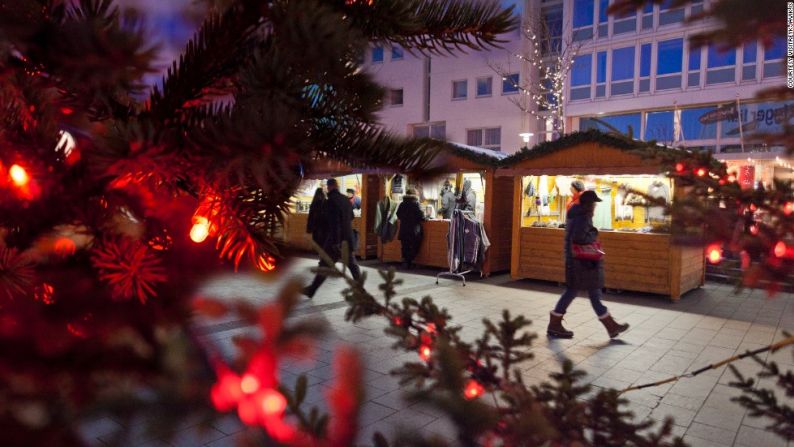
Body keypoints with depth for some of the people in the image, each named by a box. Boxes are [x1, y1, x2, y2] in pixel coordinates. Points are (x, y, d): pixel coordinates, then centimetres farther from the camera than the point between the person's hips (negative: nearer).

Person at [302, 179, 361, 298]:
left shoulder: (331, 201, -14)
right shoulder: (346, 200, 8)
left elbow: (334, 223, -21)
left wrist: (336, 243, -21)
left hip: (335, 241, -6)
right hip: (348, 239, 6)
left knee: (324, 266, 2)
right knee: (353, 265, 13)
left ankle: (311, 291, 11)